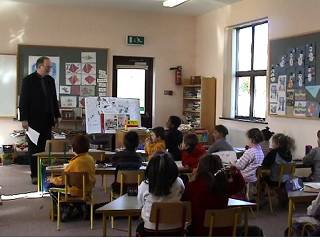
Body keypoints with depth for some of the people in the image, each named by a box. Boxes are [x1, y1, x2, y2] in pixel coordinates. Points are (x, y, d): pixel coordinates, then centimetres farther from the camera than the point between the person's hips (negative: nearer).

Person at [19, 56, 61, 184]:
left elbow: (54, 99, 17)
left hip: (47, 120, 5)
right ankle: (35, 175, 7)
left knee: (45, 147, 3)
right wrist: (24, 119, -13)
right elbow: (23, 100, -7)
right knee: (34, 148, 2)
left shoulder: (50, 80, 11)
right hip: (33, 120, -5)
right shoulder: (28, 80, -5)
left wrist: (56, 115, 14)